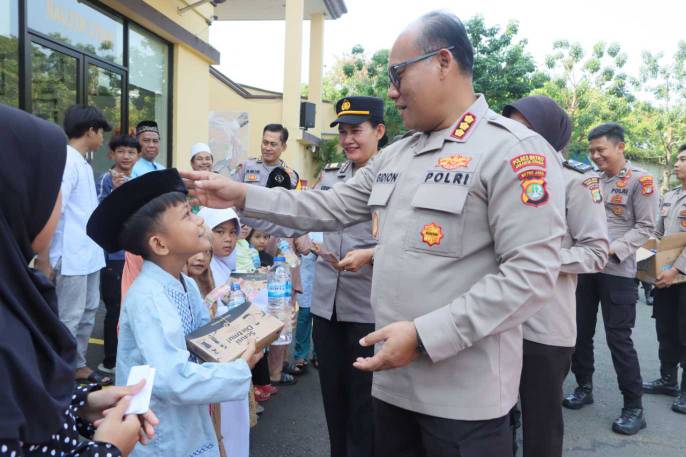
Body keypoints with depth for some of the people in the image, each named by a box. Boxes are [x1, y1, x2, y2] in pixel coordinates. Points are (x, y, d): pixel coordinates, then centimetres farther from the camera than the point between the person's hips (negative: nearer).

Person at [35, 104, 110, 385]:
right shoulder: (67, 161, -16)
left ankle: (78, 365, 30)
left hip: (89, 254, 10)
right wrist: (44, 261, -21)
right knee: (68, 319, -1)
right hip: (71, 256, -10)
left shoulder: (82, 163, 14)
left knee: (87, 313, 17)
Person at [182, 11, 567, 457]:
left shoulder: (514, 149, -13)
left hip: (466, 394, -7)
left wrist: (424, 335, -22)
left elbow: (531, 273, -20)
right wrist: (242, 195, 7)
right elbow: (328, 208, 15)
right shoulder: (393, 157, 11)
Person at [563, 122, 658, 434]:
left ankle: (634, 407, 11)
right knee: (580, 332, 11)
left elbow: (645, 227, -9)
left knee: (619, 338, -2)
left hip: (617, 271, -5)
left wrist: (612, 250, -20)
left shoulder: (640, 180, -4)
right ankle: (584, 387, 29)